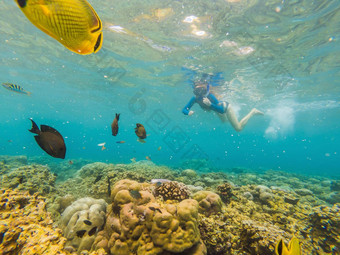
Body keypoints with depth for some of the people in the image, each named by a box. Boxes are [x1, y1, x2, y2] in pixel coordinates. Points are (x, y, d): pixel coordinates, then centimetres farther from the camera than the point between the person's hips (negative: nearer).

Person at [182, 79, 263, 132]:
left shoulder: (210, 96, -41)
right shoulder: (195, 98, -27)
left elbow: (221, 110, -43)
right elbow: (184, 110, -26)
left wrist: (210, 104, -57)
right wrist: (188, 112, -48)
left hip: (225, 106, -6)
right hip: (219, 109, 6)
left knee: (238, 128, 1)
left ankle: (253, 111, 17)